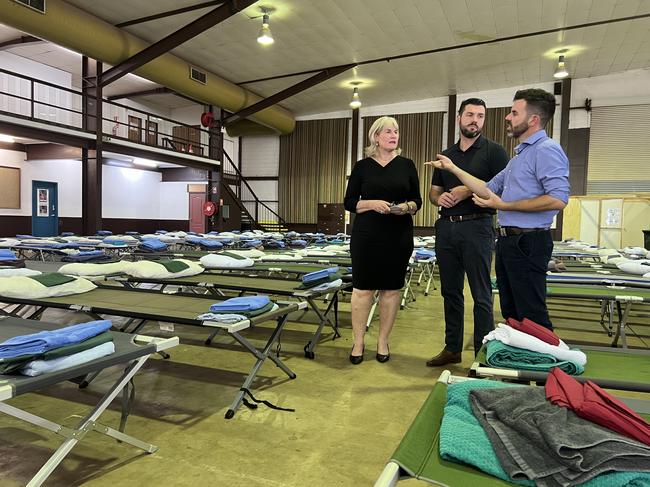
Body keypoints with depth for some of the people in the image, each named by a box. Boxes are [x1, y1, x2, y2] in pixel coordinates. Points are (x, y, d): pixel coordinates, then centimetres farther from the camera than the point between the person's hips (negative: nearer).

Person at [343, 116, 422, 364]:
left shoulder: (406, 165, 7)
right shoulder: (362, 166, 3)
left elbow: (417, 200, 7)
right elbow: (349, 202, 1)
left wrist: (406, 207, -14)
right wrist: (372, 204, -15)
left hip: (399, 236, 2)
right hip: (366, 235, -1)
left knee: (391, 288, 6)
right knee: (362, 288, 1)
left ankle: (383, 342, 20)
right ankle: (358, 342, 14)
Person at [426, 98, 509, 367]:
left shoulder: (493, 151, 0)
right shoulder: (446, 155, 17)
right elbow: (433, 192, 18)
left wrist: (469, 191, -16)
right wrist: (440, 198, -5)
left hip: (477, 227, -5)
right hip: (446, 227, 6)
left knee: (481, 294, -1)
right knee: (450, 291, 12)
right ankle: (452, 348, 23)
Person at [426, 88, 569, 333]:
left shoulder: (547, 150, -12)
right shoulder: (520, 154, 19)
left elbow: (558, 200, -24)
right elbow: (489, 189, 20)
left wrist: (504, 205, -19)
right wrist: (453, 169, 17)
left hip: (527, 242, -10)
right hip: (509, 240, 10)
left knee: (532, 318, -3)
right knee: (511, 313, 18)